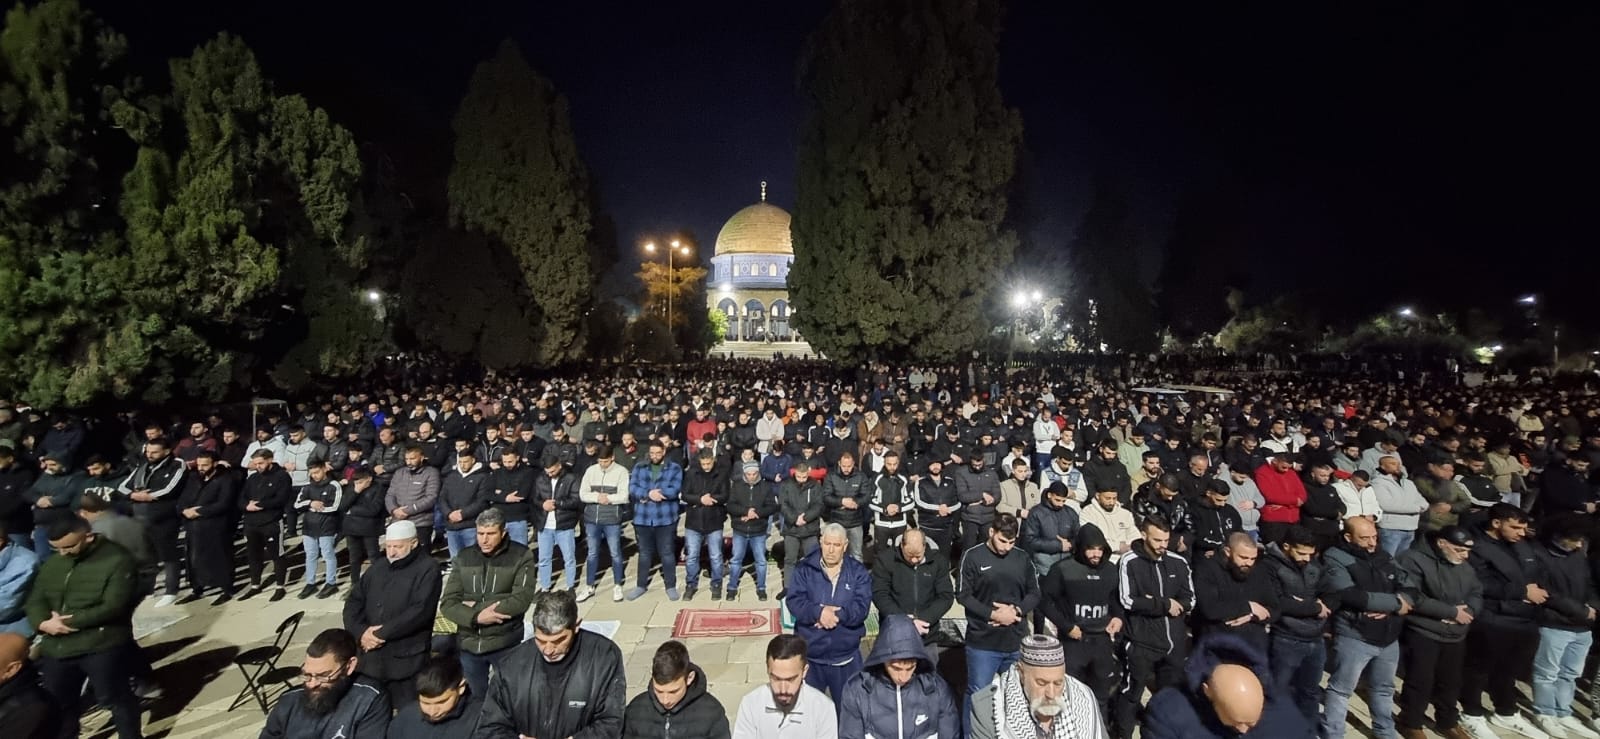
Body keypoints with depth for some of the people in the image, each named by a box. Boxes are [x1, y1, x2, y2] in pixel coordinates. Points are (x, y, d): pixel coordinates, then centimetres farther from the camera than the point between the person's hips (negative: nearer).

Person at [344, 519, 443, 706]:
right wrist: (360, 632, -7)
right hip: (370, 658, 6)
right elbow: (354, 601, 10)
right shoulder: (379, 567, 13)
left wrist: (382, 633, -15)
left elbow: (420, 610, -16)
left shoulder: (427, 569, -8)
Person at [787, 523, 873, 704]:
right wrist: (819, 612, -28)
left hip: (845, 656, 0)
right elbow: (794, 602, -13)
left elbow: (862, 608, -13)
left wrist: (836, 614, -26)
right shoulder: (804, 569, -4)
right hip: (810, 654, 0)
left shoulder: (858, 572, -3)